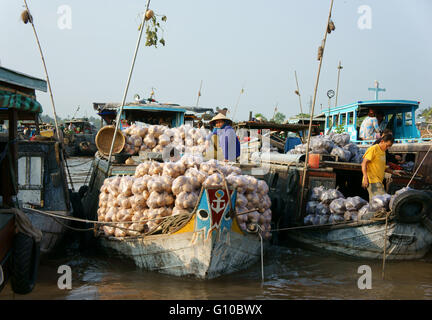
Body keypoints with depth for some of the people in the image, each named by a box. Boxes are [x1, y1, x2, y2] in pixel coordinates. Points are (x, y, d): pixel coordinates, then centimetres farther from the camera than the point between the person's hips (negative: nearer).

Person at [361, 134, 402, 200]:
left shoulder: (383, 152, 21)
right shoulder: (373, 149, -6)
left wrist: (393, 172, 20)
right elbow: (364, 163, -14)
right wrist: (365, 178, -24)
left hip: (379, 182, 9)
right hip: (372, 181, -9)